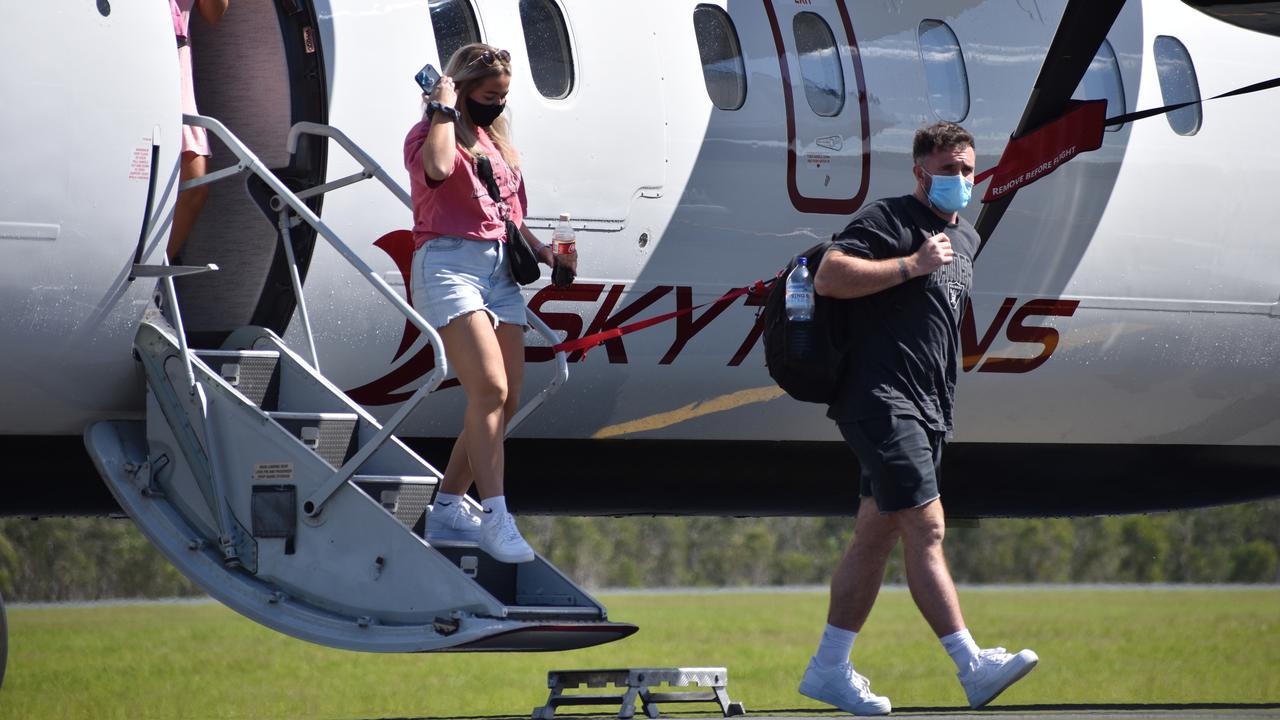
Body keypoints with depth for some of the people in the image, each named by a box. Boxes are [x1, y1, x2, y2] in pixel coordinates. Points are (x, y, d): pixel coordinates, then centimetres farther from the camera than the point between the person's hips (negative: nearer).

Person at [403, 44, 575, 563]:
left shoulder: (496, 143, 25)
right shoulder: (430, 134, 2)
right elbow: (437, 167, -24)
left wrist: (545, 254, 13)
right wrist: (444, 109, -11)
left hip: (500, 269, 8)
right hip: (449, 263, -8)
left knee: (505, 402, 3)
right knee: (490, 389, -21)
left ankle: (447, 510, 12)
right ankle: (495, 517, -23)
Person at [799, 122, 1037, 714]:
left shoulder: (966, 239, 20)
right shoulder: (889, 220, -7)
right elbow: (829, 276, -21)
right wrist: (912, 264, -22)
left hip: (928, 408, 9)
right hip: (881, 398, -9)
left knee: (876, 537, 10)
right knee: (925, 529, -14)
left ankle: (830, 669, 15)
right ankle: (972, 666, -20)